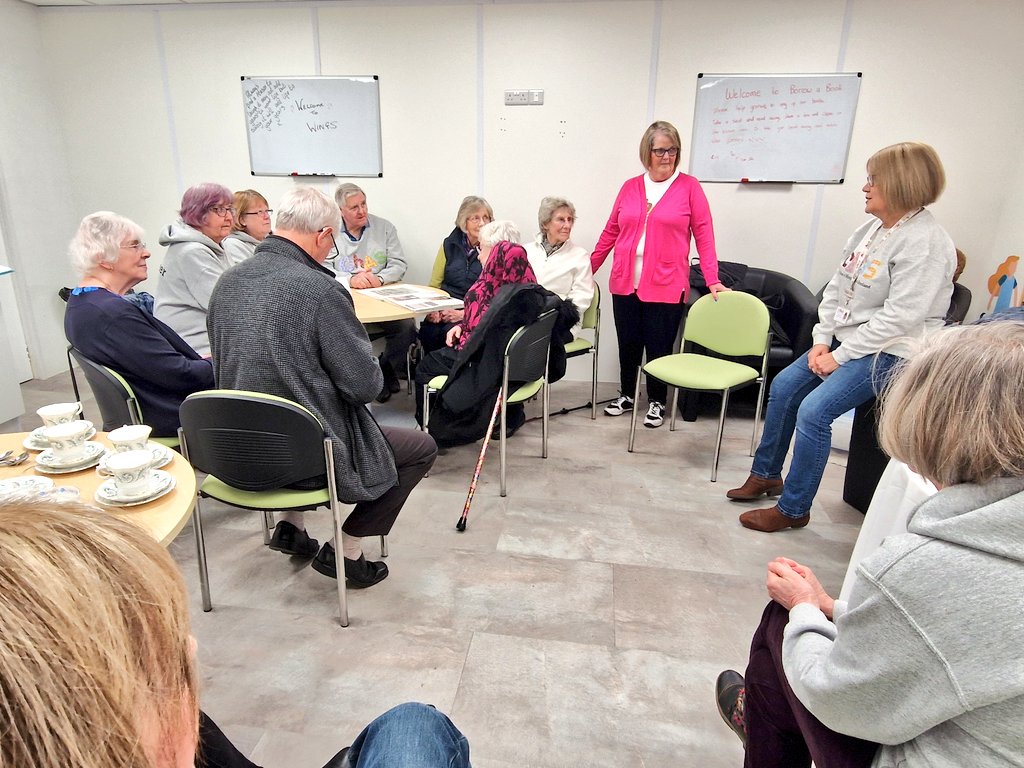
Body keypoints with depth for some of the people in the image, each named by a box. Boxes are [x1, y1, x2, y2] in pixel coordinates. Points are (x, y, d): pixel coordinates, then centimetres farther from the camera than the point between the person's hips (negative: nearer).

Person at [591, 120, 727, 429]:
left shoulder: (689, 186, 1)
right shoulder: (630, 187, 9)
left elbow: (704, 235, -2)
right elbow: (611, 232, 14)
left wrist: (713, 281, -7)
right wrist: (589, 267, 15)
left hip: (666, 286, -3)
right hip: (625, 284, 3)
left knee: (659, 346, 5)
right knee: (628, 344, 12)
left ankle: (657, 402, 24)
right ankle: (626, 395, 31)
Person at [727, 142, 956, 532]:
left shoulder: (925, 242, -19)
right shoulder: (872, 228, 6)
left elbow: (899, 316, -23)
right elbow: (837, 287, 7)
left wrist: (840, 356, -19)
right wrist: (821, 340, -2)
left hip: (890, 351, -9)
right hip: (847, 339, 9)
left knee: (814, 411, -21)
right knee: (783, 387, 8)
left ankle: (793, 509, -4)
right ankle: (766, 474, 25)